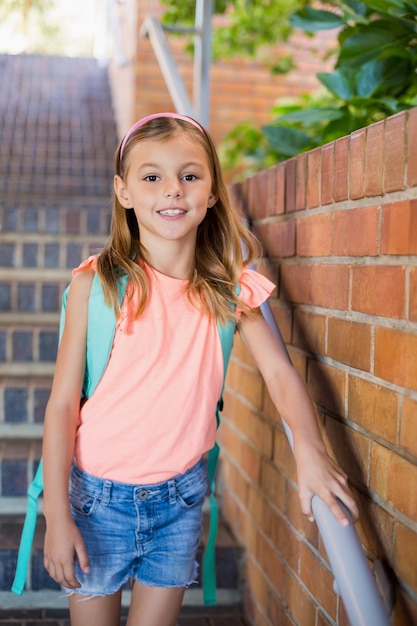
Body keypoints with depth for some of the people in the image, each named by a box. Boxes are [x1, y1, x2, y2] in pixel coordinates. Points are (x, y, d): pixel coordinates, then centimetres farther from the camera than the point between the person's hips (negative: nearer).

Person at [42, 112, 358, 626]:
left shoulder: (229, 288, -4)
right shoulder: (96, 283, -13)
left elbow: (279, 371, -9)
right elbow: (62, 403, -11)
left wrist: (308, 447, -27)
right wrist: (57, 515, -12)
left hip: (180, 496, 2)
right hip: (99, 494, -2)